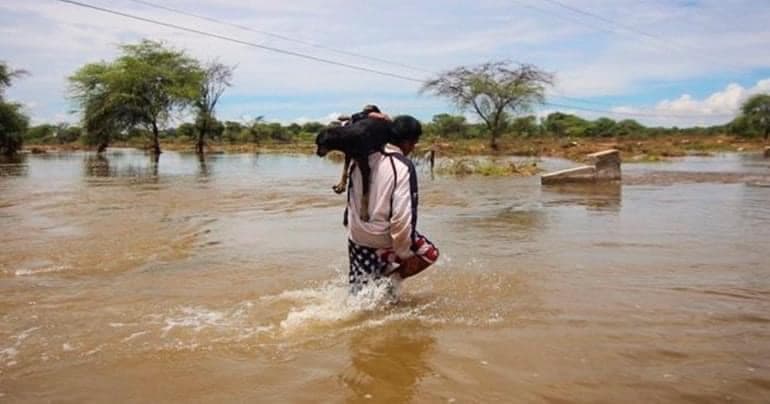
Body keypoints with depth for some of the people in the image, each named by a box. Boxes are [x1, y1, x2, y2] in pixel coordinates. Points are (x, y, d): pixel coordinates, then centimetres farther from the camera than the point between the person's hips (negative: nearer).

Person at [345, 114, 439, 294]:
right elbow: (402, 216, -25)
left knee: (360, 294, 22)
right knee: (430, 253, 16)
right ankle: (391, 280, 1)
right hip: (383, 240, -6)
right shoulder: (403, 167, -21)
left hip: (356, 236, 6)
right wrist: (404, 254, -14)